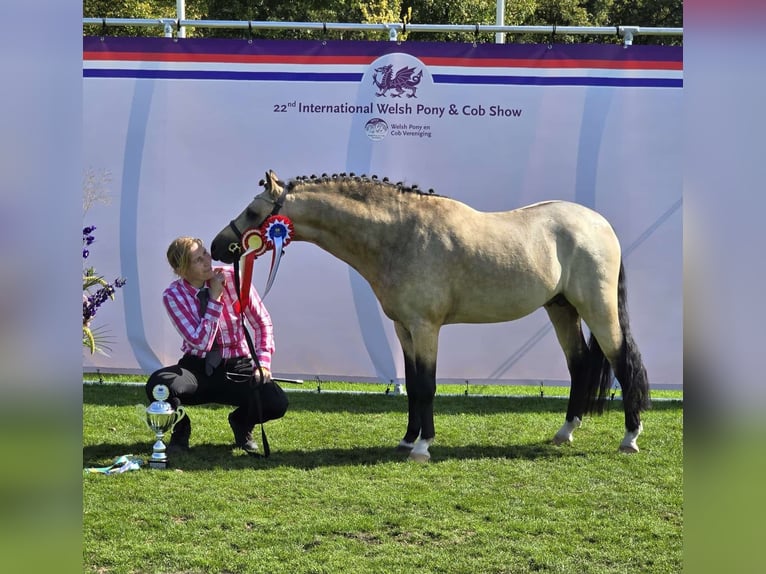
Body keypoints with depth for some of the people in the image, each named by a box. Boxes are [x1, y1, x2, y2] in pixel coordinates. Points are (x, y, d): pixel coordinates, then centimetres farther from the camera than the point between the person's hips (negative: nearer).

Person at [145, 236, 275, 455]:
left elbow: (262, 322, -2)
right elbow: (201, 342, -19)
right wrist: (214, 299, -22)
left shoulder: (233, 278, -9)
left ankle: (241, 424, 11)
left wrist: (263, 362, -15)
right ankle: (180, 430, 1)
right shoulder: (173, 296, -11)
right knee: (157, 383, -33)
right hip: (197, 369, -1)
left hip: (236, 368, 1)